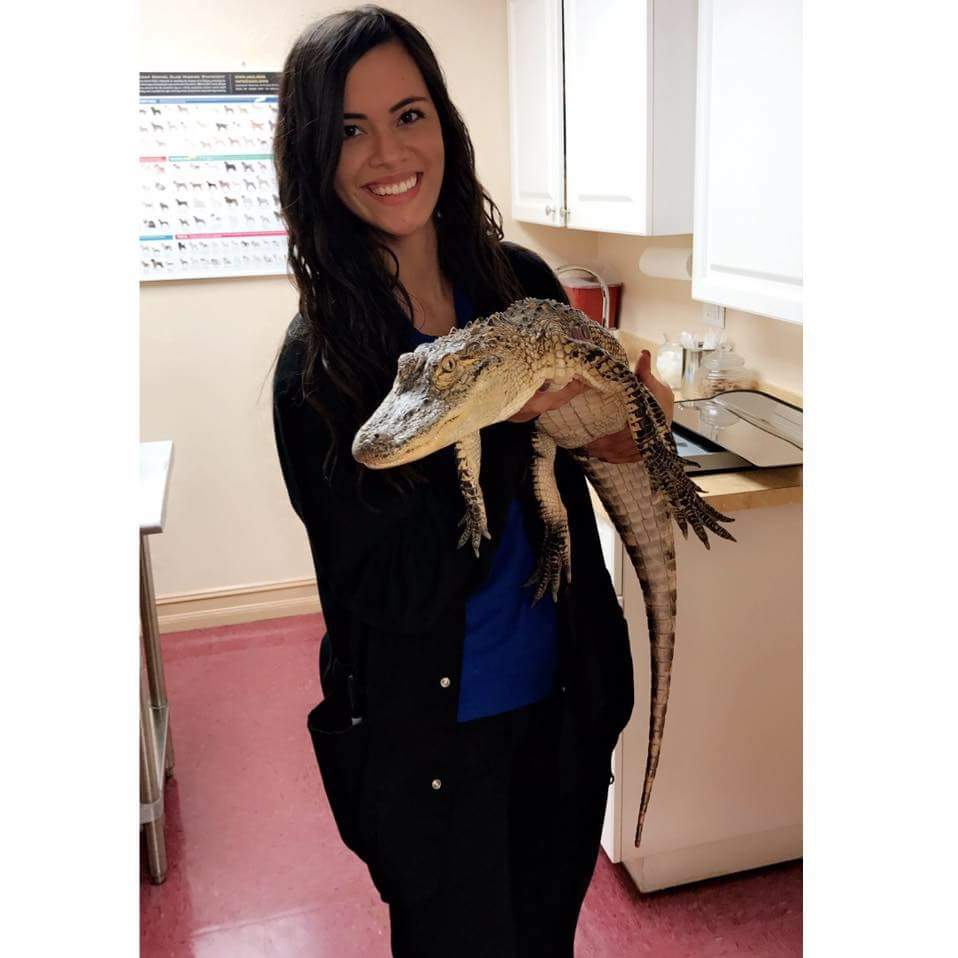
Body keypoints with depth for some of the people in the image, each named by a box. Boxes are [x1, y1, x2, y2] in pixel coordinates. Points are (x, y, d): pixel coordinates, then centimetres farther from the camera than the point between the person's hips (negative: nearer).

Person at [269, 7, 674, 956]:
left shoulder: (522, 282, -6)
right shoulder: (317, 360, -18)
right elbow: (393, 590, -20)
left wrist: (613, 427, -13)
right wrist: (501, 430, -28)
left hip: (563, 700, 4)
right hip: (429, 732, -4)